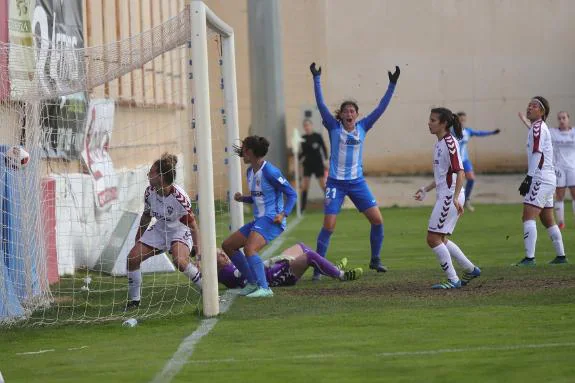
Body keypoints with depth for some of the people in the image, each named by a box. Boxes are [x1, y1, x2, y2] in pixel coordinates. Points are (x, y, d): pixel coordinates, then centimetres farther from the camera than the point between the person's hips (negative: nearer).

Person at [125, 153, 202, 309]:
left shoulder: (179, 198, -30)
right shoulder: (150, 192, -13)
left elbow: (193, 225, -23)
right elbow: (147, 216, 7)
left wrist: (198, 250, -27)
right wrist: (138, 239, 15)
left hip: (180, 232, -6)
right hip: (159, 230, 6)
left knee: (180, 261, -34)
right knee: (132, 258, -7)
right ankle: (133, 300, 9)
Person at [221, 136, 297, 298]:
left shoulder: (269, 171, -14)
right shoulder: (250, 172, 12)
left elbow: (291, 193, -11)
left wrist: (283, 214, -23)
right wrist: (242, 198, 5)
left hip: (271, 220, -10)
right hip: (258, 220, 10)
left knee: (249, 249, -31)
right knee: (228, 246, 13)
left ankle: (264, 288, -27)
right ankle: (253, 283, 15)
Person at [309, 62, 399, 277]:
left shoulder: (363, 127, 5)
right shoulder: (334, 127, -2)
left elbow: (381, 107, 3)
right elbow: (321, 104, -10)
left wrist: (392, 85, -3)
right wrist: (316, 79, -17)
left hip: (357, 182, 3)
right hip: (336, 183, -3)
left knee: (377, 220, -1)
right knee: (328, 226, -10)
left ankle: (375, 260, 16)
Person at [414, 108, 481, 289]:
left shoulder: (449, 143, -14)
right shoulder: (439, 144, 15)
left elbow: (460, 172, -21)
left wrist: (456, 198, -29)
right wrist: (425, 190, 24)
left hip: (450, 197, -10)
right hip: (443, 196, 10)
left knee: (433, 239, -8)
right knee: (440, 239, 15)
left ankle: (453, 280, -3)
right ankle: (471, 269, 24)